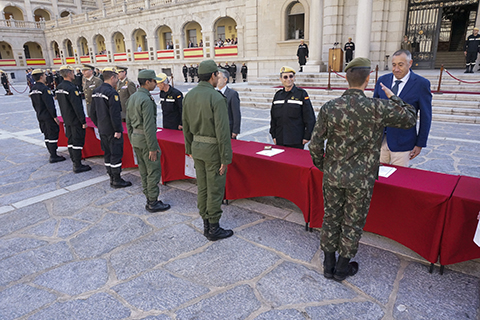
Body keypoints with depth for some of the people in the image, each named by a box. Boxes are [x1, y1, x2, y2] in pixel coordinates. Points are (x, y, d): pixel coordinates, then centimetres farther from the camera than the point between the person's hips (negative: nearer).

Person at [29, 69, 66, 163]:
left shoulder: (33, 89, 11)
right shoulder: (44, 88, -17)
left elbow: (34, 105, 18)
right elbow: (49, 104, -21)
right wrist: (55, 116, -17)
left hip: (40, 116, 9)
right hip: (48, 116, -9)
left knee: (47, 135, 15)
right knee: (53, 134, -5)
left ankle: (52, 154, 23)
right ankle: (53, 156, -4)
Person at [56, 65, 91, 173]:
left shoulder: (59, 87, 9)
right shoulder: (71, 88, -20)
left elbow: (61, 104, 17)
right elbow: (77, 106, -22)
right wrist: (83, 121, -18)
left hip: (67, 119, 9)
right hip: (75, 120, -9)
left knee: (71, 141, 14)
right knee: (78, 142, -3)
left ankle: (75, 163, 23)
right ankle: (78, 166, 1)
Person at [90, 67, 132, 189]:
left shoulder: (96, 92, 9)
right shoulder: (112, 93, -19)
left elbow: (93, 112, 16)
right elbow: (115, 114, -22)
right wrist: (118, 130, -17)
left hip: (102, 129, 9)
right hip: (112, 130, -9)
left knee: (107, 153, 14)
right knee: (116, 154, -1)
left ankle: (112, 178, 24)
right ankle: (117, 180, 6)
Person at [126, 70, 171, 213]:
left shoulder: (132, 97, 10)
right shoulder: (146, 100, -19)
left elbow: (128, 122, 15)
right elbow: (149, 126, -22)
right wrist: (153, 148, -19)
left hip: (135, 137, 9)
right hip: (145, 139, -9)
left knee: (144, 171, 15)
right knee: (154, 170, 0)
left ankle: (149, 199, 25)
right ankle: (153, 203, 9)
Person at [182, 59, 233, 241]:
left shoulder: (189, 96, 5)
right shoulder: (217, 98, -18)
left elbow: (186, 126, 11)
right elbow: (222, 131, -20)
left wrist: (189, 149, 20)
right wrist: (225, 158, -15)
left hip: (197, 146, 7)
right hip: (213, 150, -7)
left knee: (202, 187, 15)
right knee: (215, 189, 4)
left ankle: (206, 225, 29)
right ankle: (214, 229, 17)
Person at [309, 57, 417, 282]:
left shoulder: (328, 108, -9)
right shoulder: (378, 108, -15)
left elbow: (315, 144, -6)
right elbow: (410, 119, 2)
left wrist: (321, 166, 11)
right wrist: (393, 98, 14)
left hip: (332, 175, 2)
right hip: (361, 179, -2)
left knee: (331, 218, 16)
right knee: (353, 222, 14)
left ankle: (328, 265, 32)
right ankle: (342, 268, 31)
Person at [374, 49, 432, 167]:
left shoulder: (421, 84, -5)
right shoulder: (382, 80, 5)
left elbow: (426, 117, -2)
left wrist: (420, 144, -3)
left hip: (402, 142, -3)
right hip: (379, 139, 3)